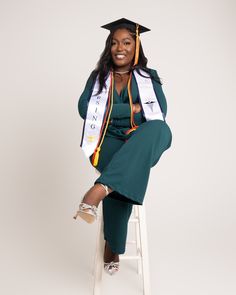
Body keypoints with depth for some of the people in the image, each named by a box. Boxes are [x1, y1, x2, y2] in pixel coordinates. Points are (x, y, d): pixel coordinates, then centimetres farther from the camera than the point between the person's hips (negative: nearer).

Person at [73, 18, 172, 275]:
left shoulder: (148, 77, 13)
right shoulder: (98, 76, 14)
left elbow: (160, 110, -3)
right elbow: (84, 108, -3)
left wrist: (112, 111, -12)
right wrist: (133, 108, -7)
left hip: (140, 144, 1)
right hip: (107, 142, 0)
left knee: (161, 129, -35)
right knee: (123, 179, -34)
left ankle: (99, 189, -49)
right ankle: (112, 245, -13)